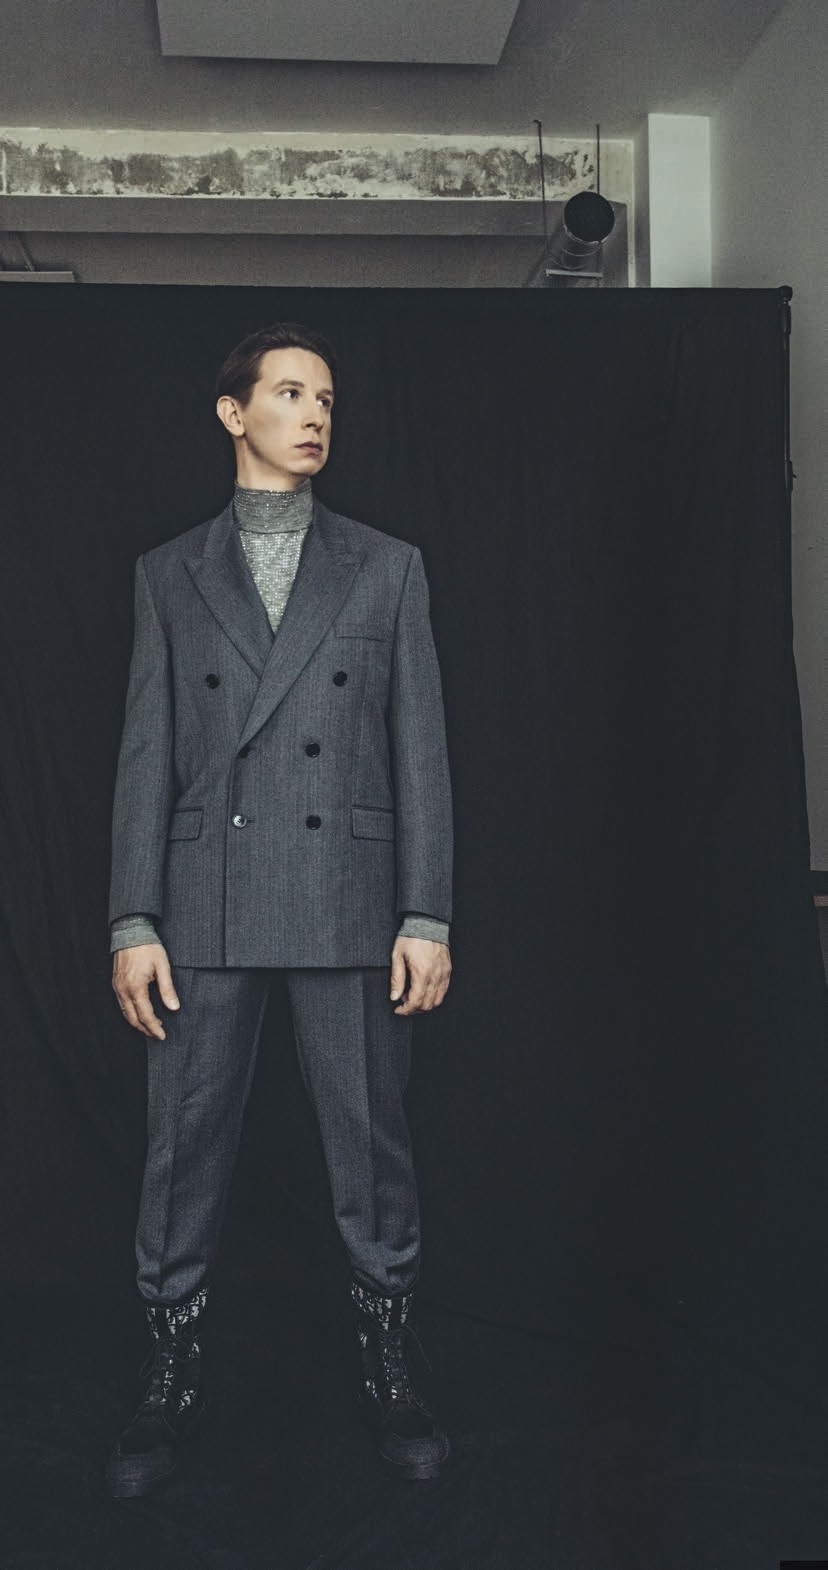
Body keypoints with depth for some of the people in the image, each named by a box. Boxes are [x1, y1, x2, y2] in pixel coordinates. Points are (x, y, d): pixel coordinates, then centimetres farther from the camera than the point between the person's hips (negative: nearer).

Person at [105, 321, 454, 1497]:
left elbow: (420, 749, 4)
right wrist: (134, 922, -1)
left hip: (349, 901, 0)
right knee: (184, 1146, 6)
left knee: (372, 1142, 6)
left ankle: (389, 1356, 24)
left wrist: (427, 918, -3)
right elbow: (147, 753, 6)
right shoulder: (171, 574, 10)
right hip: (208, 903, 1)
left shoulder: (386, 568, 8)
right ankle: (175, 1371, 22)